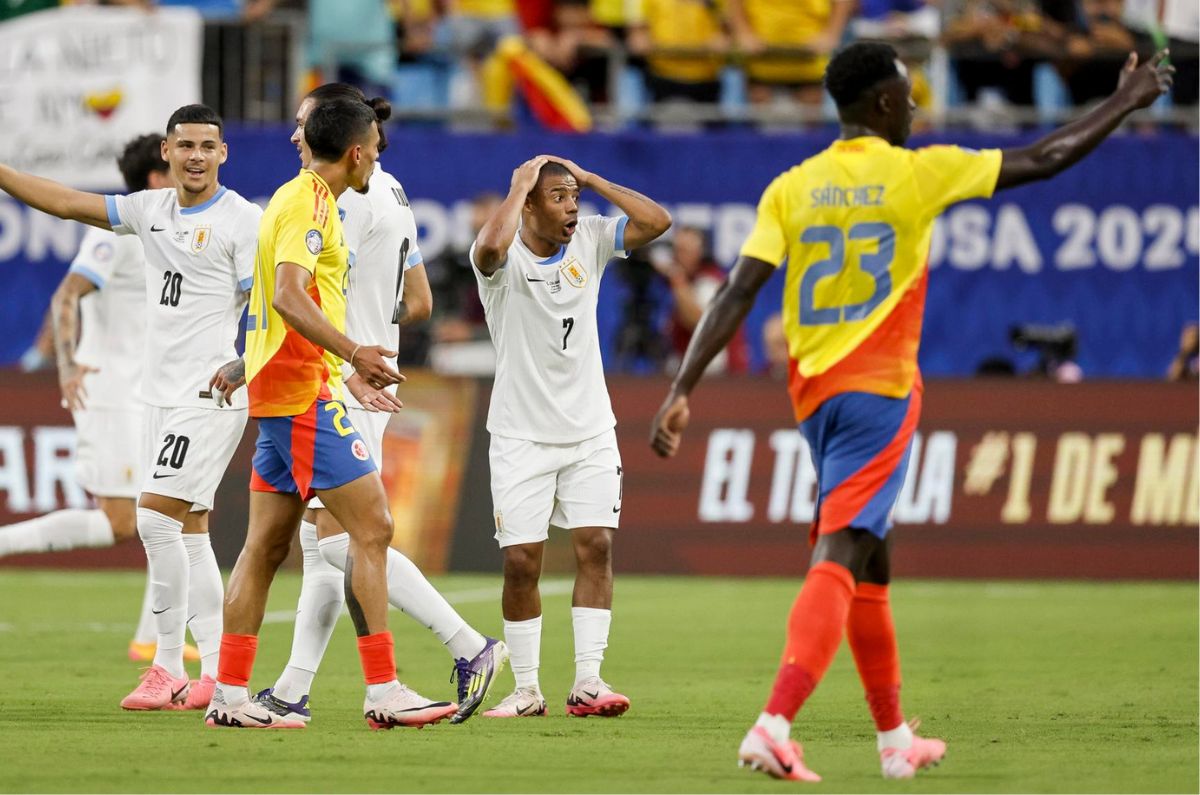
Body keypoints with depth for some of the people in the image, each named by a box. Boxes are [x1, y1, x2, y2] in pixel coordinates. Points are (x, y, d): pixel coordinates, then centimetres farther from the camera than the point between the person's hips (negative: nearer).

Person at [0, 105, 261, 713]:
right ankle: (217, 671, 8)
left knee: (156, 516, -14)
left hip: (211, 397, -7)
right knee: (188, 531, 6)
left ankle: (168, 667, -9)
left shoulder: (242, 220, -8)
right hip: (162, 392, 7)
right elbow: (70, 204, 13)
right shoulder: (152, 210, 11)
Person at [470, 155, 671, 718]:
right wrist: (519, 186, -20)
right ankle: (526, 689, 7)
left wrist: (588, 178, -7)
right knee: (521, 561, -4)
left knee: (596, 546, -7)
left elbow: (656, 222, -8)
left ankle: (587, 682, -6)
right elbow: (491, 245, -35)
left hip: (590, 432, 3)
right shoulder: (505, 257, -11)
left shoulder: (589, 241, 2)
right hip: (522, 435, -3)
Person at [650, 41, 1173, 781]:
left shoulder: (791, 189, 5)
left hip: (816, 394, 6)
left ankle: (895, 738, 28)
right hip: (880, 389, -5)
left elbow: (738, 294, -4)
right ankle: (774, 727, -30)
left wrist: (682, 391, -5)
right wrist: (1129, 101, 16)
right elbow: (1045, 159, 2)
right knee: (839, 560, -14)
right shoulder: (919, 173, -5)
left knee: (871, 562, 19)